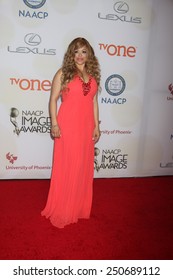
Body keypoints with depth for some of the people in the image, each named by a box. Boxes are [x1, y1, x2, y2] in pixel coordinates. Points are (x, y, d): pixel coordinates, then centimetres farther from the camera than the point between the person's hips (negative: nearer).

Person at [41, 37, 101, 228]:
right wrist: (54, 124, -12)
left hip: (86, 127, 5)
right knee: (65, 167, 3)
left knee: (83, 167, 11)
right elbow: (53, 99, -4)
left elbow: (94, 102, 12)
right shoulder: (63, 73, -1)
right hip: (67, 126, -4)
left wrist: (96, 126, 8)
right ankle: (61, 211, 19)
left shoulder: (93, 75, 11)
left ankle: (79, 207, 29)